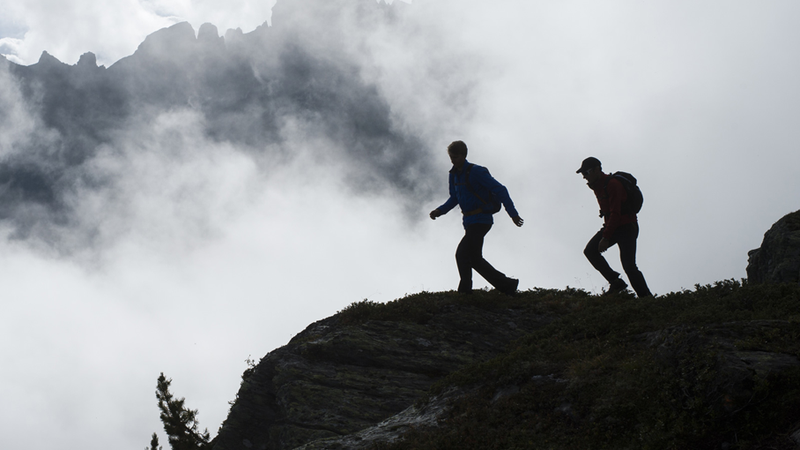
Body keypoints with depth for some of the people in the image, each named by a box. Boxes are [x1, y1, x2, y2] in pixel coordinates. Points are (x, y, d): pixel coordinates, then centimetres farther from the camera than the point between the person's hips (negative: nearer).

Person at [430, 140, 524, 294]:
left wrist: (513, 213, -15)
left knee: (462, 254, -16)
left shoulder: (476, 172, -14)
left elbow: (500, 190, -14)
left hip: (481, 220, -9)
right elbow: (454, 198, 23)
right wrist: (439, 211, 6)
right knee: (474, 259, 11)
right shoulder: (454, 175, 10)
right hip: (469, 222, 9)